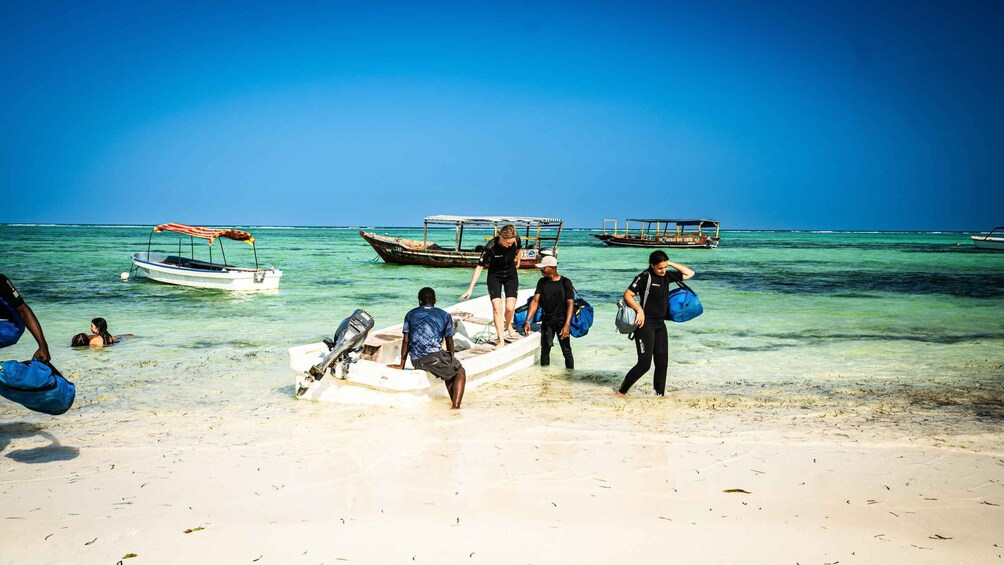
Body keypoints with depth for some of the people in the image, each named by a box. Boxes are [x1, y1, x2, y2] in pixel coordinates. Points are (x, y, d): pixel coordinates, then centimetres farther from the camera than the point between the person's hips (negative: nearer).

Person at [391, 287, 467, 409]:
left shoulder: (410, 315, 20)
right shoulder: (445, 315, 15)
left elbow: (406, 341, 16)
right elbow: (450, 343, 19)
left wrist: (401, 365, 20)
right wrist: (451, 360, 34)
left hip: (416, 361, 5)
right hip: (434, 356, -5)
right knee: (460, 372, 15)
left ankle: (454, 404, 25)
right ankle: (456, 407, -4)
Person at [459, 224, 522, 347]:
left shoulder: (516, 240, -21)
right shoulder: (491, 247, -29)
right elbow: (480, 267, -21)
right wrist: (470, 289, -22)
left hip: (511, 276, 2)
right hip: (494, 276, -2)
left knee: (510, 308, -11)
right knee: (497, 308, -13)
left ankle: (508, 325, 24)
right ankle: (501, 341, -5)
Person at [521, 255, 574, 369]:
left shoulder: (565, 282, -6)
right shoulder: (542, 282, 6)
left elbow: (570, 304, -11)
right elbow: (535, 301, 2)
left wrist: (567, 325, -20)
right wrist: (527, 321, -9)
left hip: (561, 321, -4)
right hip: (546, 321, 4)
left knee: (566, 351, -4)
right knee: (544, 350, 7)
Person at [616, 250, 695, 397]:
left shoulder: (667, 276, 8)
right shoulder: (645, 277, -12)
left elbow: (689, 273, 14)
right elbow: (627, 295, -15)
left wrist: (671, 264, 4)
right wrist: (640, 310, -24)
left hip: (660, 324, 8)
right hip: (646, 324, -8)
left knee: (662, 362, 7)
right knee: (644, 363, -9)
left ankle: (660, 393, 15)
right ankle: (621, 391, 2)